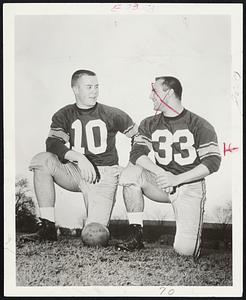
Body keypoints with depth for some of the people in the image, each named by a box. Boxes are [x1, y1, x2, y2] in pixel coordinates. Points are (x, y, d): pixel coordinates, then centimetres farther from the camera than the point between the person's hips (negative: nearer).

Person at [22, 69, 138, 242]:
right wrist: (79, 158, -30)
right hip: (74, 171, 2)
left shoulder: (111, 115, 2)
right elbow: (53, 143, -13)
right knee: (42, 161, -26)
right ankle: (48, 228, -17)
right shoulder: (64, 116, 4)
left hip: (104, 175, -2)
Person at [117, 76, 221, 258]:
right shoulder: (149, 124, 6)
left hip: (190, 187, -3)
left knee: (185, 250, -17)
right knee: (130, 173, -25)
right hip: (162, 185, 4)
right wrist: (160, 173, -26)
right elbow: (136, 153, -8)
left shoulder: (200, 125, -6)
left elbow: (213, 162, -11)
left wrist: (176, 178, -20)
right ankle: (136, 236, -12)